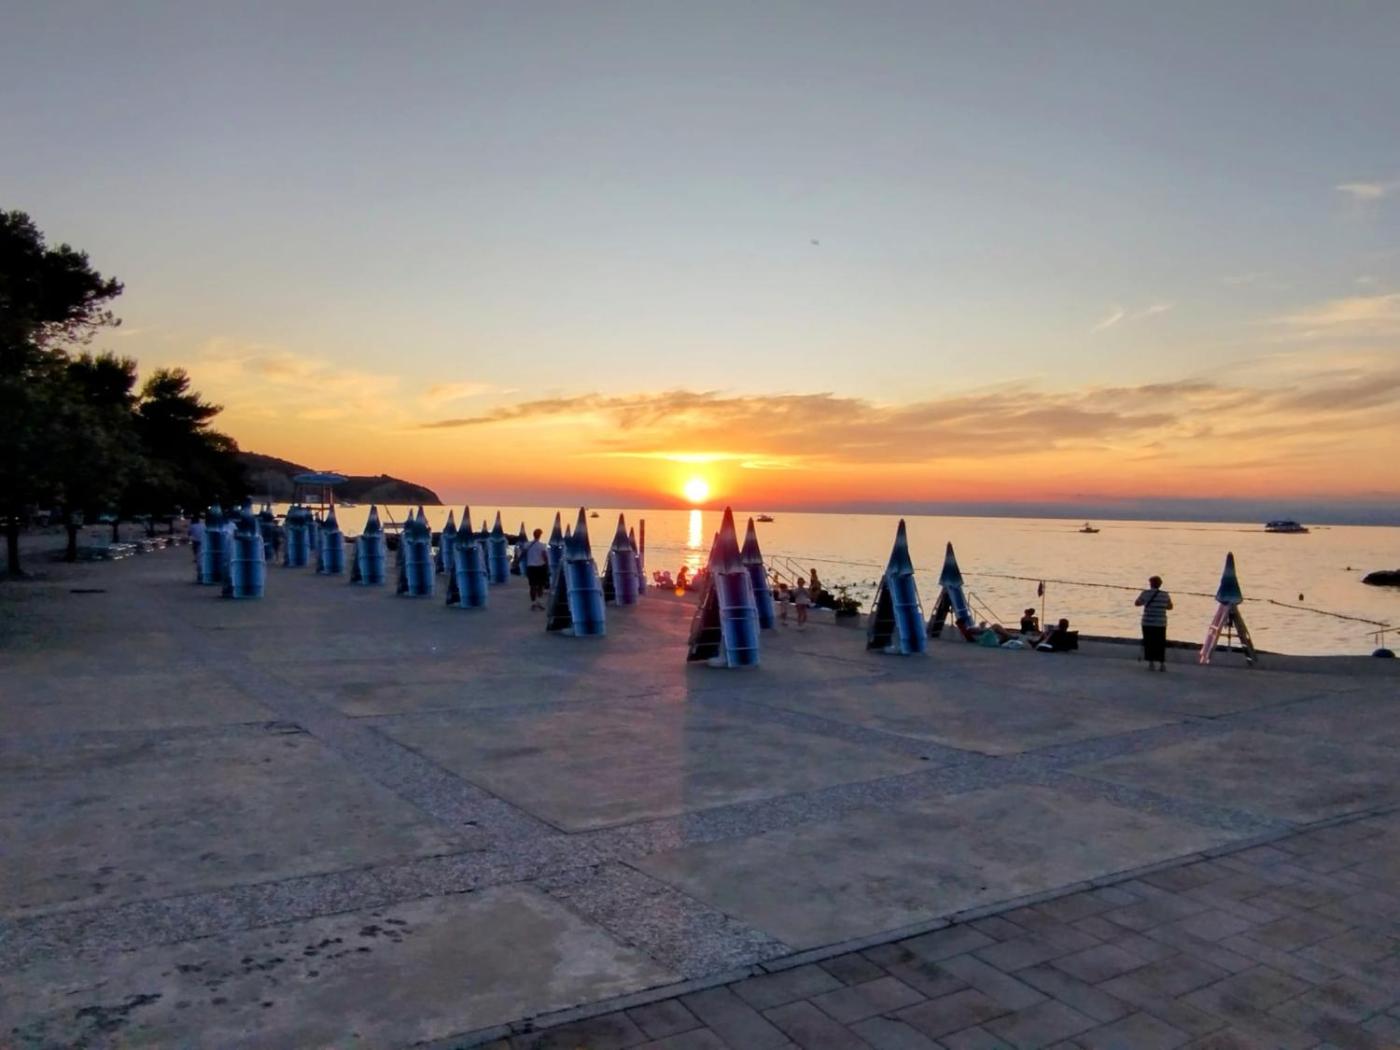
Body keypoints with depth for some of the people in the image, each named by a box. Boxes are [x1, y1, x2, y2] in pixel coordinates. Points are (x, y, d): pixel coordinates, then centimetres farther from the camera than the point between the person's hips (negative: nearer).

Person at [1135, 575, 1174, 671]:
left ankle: (1150, 663, 7)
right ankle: (1162, 664, 9)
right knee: (1160, 644, 9)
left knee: (1149, 644, 7)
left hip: (1147, 623, -2)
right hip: (1161, 624, 2)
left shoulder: (1146, 593, -6)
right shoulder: (1165, 595, 1)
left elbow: (1136, 603, 5)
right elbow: (1170, 606, 13)